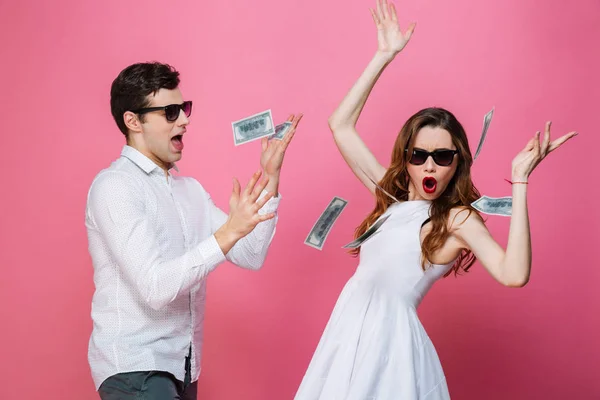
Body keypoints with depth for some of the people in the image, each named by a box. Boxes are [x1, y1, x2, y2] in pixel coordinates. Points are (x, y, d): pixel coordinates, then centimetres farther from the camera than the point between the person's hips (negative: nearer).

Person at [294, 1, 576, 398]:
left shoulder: (457, 218, -10)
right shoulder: (391, 195, 6)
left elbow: (513, 274, -28)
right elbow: (341, 125, 7)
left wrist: (520, 180, -27)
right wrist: (383, 56, 5)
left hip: (390, 336, -6)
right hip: (348, 326, 6)